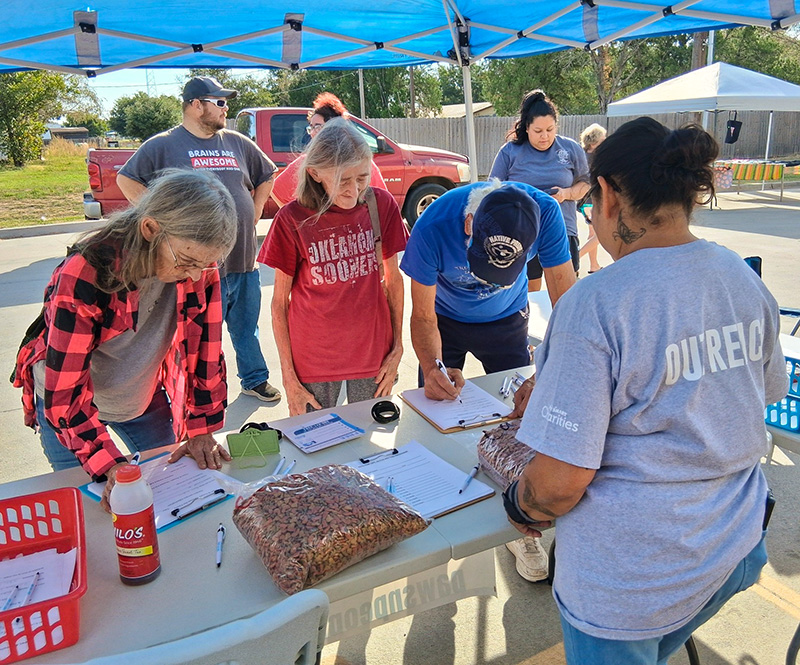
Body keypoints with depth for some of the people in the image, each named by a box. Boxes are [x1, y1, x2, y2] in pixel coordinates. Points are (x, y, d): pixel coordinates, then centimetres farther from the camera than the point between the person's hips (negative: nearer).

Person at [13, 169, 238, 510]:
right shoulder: (83, 276, -35)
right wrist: (110, 466, -36)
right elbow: (64, 393, -30)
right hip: (70, 403, -3)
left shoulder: (200, 267, -23)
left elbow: (205, 349, -13)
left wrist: (200, 429, -13)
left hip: (146, 399, 4)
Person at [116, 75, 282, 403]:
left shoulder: (236, 142, 13)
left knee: (247, 328, 17)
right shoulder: (164, 145, -1)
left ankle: (255, 380, 33)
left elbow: (266, 175, 26)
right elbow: (126, 179, -2)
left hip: (244, 259, 5)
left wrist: (256, 210, 14)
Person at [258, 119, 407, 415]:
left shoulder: (381, 204, -4)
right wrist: (289, 378, -7)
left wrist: (397, 348, 3)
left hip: (373, 355, 2)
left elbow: (392, 279, 5)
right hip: (314, 360, -2)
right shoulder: (292, 219, -11)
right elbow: (280, 302, -6)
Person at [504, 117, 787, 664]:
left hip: (632, 575, -6)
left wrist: (522, 506, -2)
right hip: (737, 548, 6)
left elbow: (561, 480, -25)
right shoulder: (745, 278, -4)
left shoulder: (595, 306, -26)